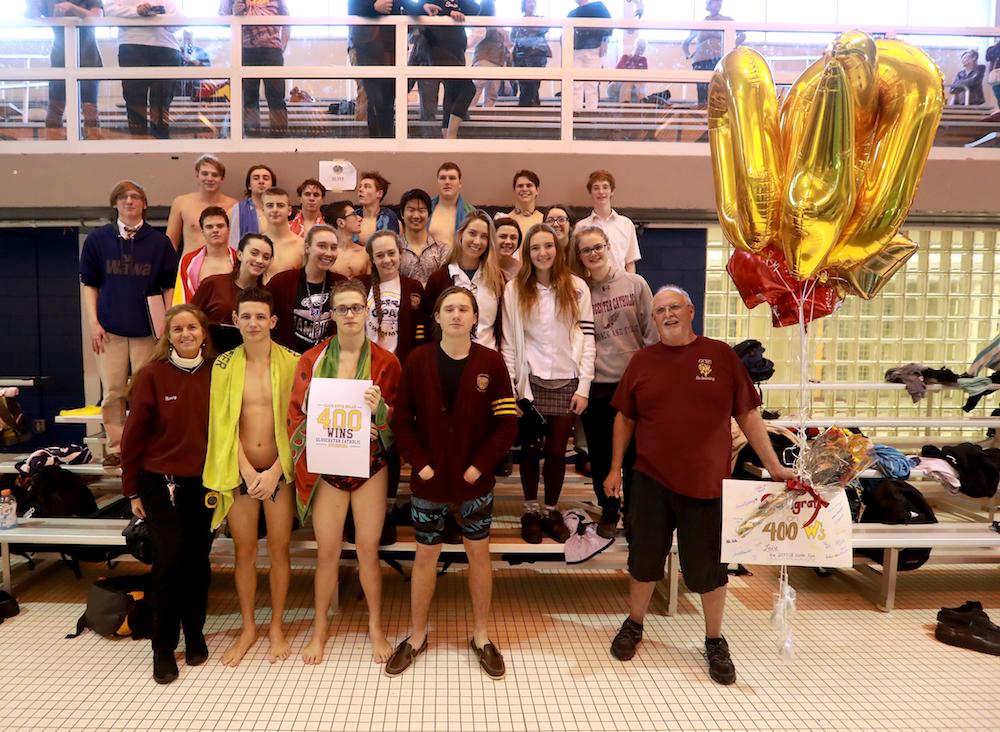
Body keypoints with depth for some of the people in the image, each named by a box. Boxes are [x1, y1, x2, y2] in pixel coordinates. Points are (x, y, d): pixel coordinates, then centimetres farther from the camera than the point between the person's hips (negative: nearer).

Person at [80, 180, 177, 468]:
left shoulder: (159, 242, 3)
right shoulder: (97, 239, 5)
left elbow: (170, 286, 6)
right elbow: (89, 283, 8)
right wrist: (93, 322, -1)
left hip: (147, 328, 0)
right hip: (110, 328, 1)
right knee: (112, 391, 3)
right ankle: (115, 447, 15)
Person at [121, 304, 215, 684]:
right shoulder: (151, 375, -7)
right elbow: (134, 435, -4)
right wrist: (133, 490, -1)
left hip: (204, 483, 2)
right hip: (161, 484, -2)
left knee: (198, 562, 10)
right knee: (168, 563, -2)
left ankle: (195, 636, 29)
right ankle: (163, 647, 16)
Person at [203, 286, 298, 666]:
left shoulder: (291, 362, -5)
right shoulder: (224, 364, -1)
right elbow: (224, 423, -3)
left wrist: (274, 472, -12)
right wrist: (248, 471, -9)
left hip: (279, 470, -1)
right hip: (240, 471, 1)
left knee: (279, 549, 8)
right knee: (244, 552, 11)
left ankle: (276, 626, 27)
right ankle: (248, 627, 30)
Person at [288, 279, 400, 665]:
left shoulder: (385, 362, -2)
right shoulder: (312, 360, -1)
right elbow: (297, 416, -1)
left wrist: (380, 408, -21)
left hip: (370, 466, 0)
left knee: (368, 548, 8)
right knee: (327, 550, 8)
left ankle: (376, 625, 27)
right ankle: (320, 627, 28)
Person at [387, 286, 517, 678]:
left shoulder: (491, 362, -6)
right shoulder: (418, 360, -5)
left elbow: (507, 423, -6)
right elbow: (401, 419, -3)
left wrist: (479, 465, -11)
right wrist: (420, 464, -10)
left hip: (475, 480, 0)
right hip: (429, 480, 0)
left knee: (479, 554, 12)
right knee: (425, 555, 12)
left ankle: (481, 636, 29)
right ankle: (416, 636, 30)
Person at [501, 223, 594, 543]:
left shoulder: (577, 288, 2)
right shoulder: (514, 289, 2)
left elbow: (587, 339, 1)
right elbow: (509, 342, 0)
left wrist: (584, 387, -5)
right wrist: (508, 387, -6)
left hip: (567, 382, 1)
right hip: (530, 382, 0)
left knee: (557, 450, 6)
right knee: (530, 448, 7)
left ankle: (552, 511, 23)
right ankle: (530, 511, 22)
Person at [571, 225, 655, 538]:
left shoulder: (635, 283, 0)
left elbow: (651, 331, 2)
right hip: (596, 383, 1)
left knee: (633, 452, 8)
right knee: (600, 452, 10)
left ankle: (633, 512, 27)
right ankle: (609, 510, 30)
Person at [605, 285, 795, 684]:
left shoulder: (721, 355, -3)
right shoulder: (642, 360, 2)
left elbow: (747, 414, 1)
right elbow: (625, 417, 9)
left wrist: (774, 465, -2)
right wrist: (615, 468, 7)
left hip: (706, 483, -1)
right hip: (651, 482, 2)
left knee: (709, 565, 10)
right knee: (644, 558, 14)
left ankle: (715, 641, 32)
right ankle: (634, 625, 37)